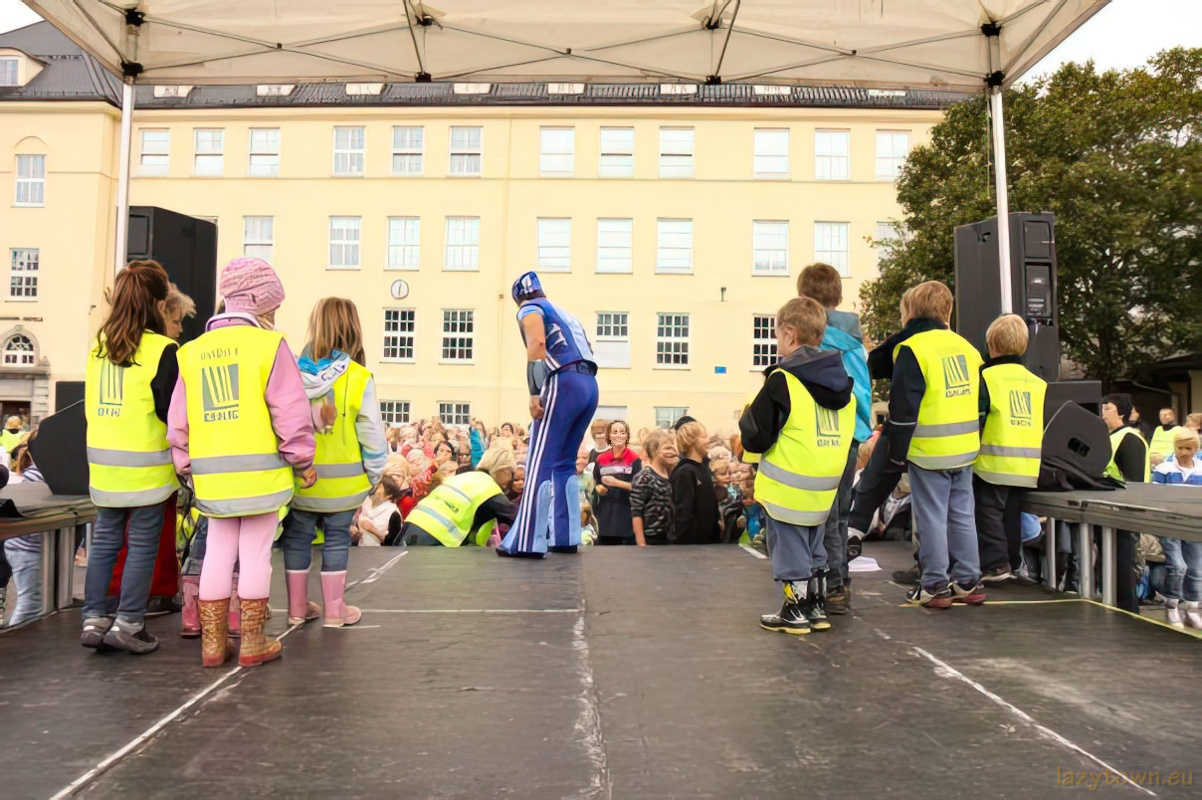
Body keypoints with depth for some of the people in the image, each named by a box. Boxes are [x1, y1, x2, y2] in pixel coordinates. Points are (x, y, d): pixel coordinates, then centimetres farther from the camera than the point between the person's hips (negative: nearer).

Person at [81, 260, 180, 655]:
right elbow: (170, 411, -15)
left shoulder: (98, 347, 6)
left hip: (103, 463, 6)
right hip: (145, 466, -6)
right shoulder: (162, 349, -14)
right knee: (143, 545, 4)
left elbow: (91, 404, 16)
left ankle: (94, 618, 18)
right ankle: (128, 624, 8)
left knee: (104, 540, 15)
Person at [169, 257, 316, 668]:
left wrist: (187, 467, 19)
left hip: (213, 475, 4)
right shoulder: (269, 344, -6)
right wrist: (303, 461, 0)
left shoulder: (192, 352, 9)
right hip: (261, 471, -4)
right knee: (256, 553, 5)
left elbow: (178, 422, 10)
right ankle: (253, 643, 13)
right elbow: (291, 413, -10)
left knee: (217, 554, 13)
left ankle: (212, 644, 20)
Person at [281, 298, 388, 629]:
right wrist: (373, 474, 3)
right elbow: (372, 433, -10)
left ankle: (297, 608, 27)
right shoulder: (358, 378, -14)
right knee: (336, 540, 10)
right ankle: (334, 610, 20)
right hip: (342, 481, -2)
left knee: (297, 538, 16)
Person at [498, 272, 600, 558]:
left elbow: (537, 344, -10)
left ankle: (527, 541, -11)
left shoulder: (529, 309, 8)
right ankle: (565, 538, 12)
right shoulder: (564, 313, 31)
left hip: (564, 382, -7)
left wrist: (534, 392, -17)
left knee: (540, 462, -8)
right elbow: (586, 349, 26)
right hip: (589, 384, 7)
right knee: (565, 462, 13)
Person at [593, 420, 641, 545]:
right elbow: (594, 483, 19)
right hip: (605, 514, 4)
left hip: (626, 514, -3)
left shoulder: (634, 459, -4)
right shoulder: (601, 459, 8)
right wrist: (598, 488, -4)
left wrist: (616, 483, -20)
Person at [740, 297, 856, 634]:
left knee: (790, 553, 7)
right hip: (825, 490, 7)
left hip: (787, 491, -7)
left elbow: (755, 439, -16)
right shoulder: (842, 382, 4)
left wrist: (747, 414, 3)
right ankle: (816, 609, 29)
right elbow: (846, 434, 15)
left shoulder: (782, 380, -17)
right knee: (815, 553, 21)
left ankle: (796, 613, 16)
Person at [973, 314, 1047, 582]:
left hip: (994, 463, -5)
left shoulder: (986, 377, -7)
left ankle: (994, 564, -2)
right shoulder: (1038, 383, 10)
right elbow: (1046, 424, 16)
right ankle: (1011, 564, 22)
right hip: (1027, 466, 6)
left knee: (988, 512, 2)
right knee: (1012, 515, 15)